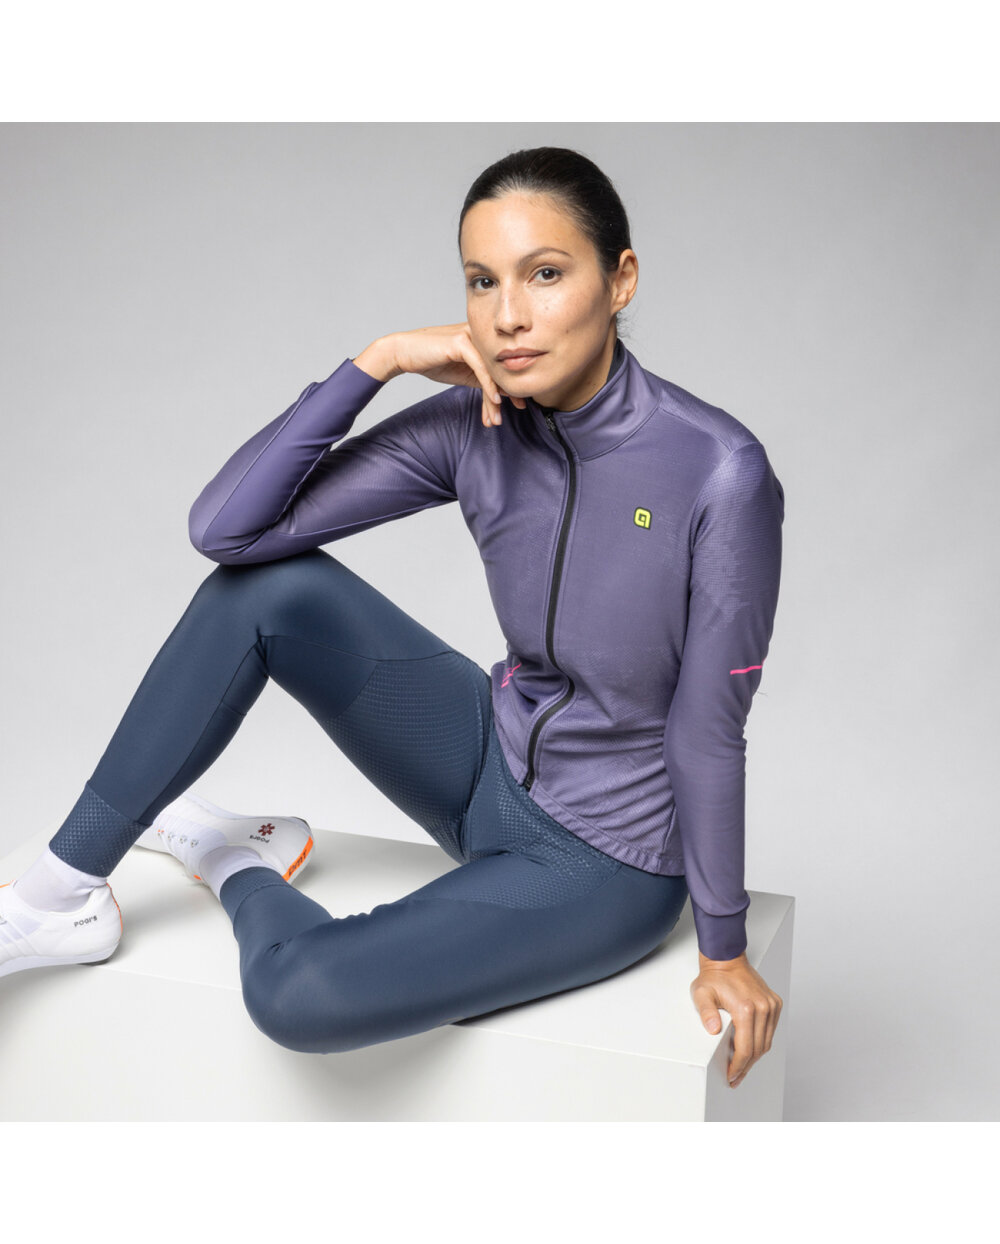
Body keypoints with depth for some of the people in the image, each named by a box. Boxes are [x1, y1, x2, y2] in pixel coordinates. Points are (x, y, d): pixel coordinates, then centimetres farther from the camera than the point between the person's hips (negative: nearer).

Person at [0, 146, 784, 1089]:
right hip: (491, 771, 5)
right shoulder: (474, 425, -12)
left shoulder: (718, 472, -26)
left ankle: (240, 874, 10)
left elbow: (709, 731, -17)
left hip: (604, 862, -5)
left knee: (299, 995, -27)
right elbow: (225, 525, -16)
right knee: (267, 584, -16)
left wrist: (723, 950, -7)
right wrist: (378, 360, -22)